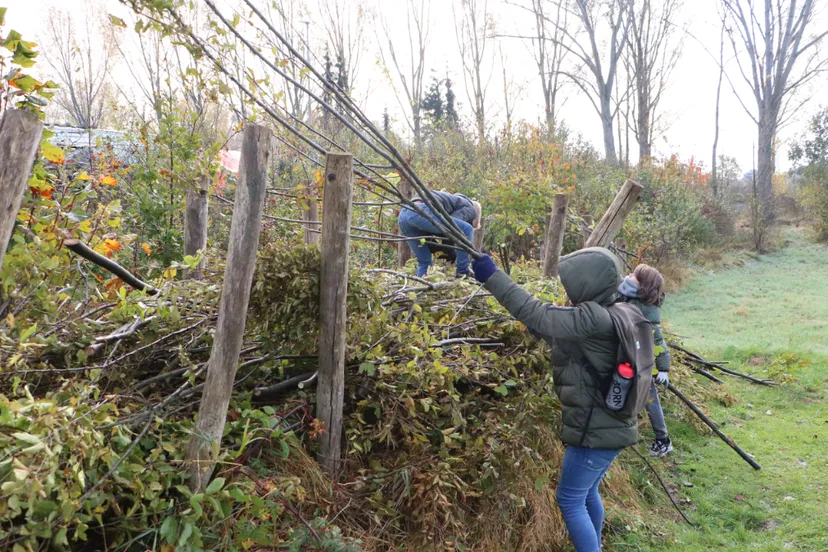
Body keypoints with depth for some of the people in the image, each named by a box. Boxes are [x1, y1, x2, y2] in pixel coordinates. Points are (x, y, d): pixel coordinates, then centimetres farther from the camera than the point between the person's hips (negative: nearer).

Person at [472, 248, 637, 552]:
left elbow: (538, 315, -30)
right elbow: (556, 328, 13)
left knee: (570, 500, 4)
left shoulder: (592, 318, -24)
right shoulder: (606, 314, 6)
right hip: (607, 425, 10)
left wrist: (492, 276, -28)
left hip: (596, 430, -10)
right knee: (587, 493, 25)